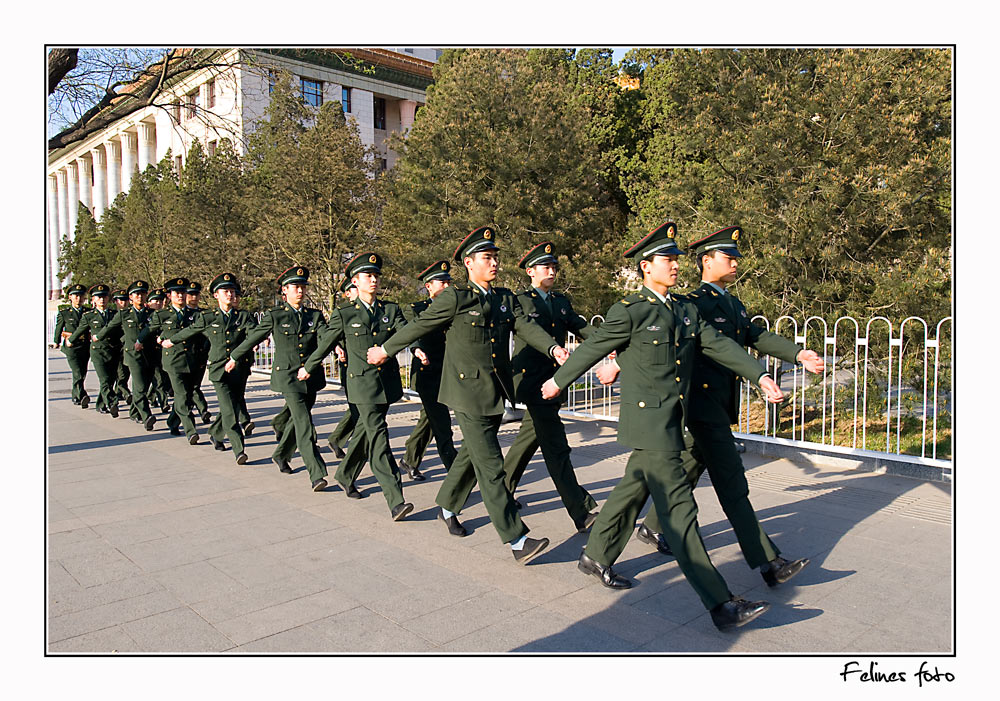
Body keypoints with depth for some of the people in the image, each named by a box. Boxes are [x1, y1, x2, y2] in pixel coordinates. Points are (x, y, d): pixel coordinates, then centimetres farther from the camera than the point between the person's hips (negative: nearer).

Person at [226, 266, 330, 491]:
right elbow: (252, 338, 11)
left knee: (298, 420, 18)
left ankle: (281, 455, 43)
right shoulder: (274, 316, 0)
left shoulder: (315, 315, 8)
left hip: (311, 377, 4)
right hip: (288, 376, -4)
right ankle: (317, 474, -14)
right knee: (304, 424, -12)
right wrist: (234, 358, 21)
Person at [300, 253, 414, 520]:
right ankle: (395, 501, -13)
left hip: (388, 382, 4)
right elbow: (324, 344, 10)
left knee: (365, 431, 18)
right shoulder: (344, 315, -1)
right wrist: (308, 369, 20)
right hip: (363, 383, -4)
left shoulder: (391, 309, 7)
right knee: (378, 437, -10)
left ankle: (345, 476, 41)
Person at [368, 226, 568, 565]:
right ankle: (516, 540, -4)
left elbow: (527, 326, -2)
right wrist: (385, 350, 8)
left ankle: (447, 508, 43)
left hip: (496, 393, 7)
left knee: (472, 455, 20)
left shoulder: (506, 298, 10)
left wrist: (553, 348, -19)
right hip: (468, 393, -7)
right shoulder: (454, 298, -8)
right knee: (491, 465, -6)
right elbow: (419, 326, 0)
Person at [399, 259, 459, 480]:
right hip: (427, 374, -6)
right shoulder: (415, 309, -4)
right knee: (442, 426, -8)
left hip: (446, 376, 6)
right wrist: (418, 350, -39)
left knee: (428, 421, 17)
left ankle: (410, 461, 33)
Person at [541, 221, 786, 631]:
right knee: (678, 507, -7)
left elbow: (719, 345, 10)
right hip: (648, 423, -8)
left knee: (632, 491, 18)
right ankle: (720, 604, -4)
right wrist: (558, 382, 9)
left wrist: (759, 376, 0)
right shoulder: (628, 311, -10)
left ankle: (596, 557, 37)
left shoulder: (687, 311, 12)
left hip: (672, 423, 8)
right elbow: (591, 349, -2)